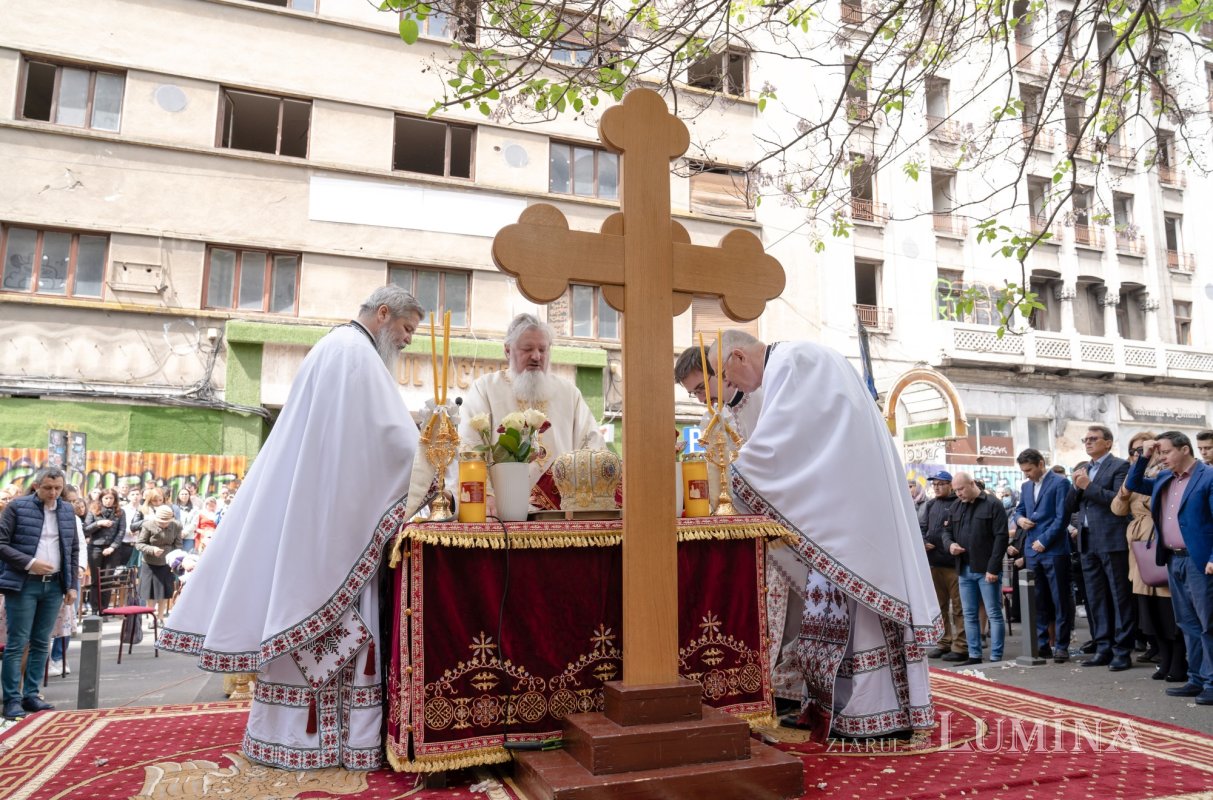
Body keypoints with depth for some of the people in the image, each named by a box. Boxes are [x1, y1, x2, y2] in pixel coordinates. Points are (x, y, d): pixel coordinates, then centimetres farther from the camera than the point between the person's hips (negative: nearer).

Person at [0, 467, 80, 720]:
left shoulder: (67, 511, 10)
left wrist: (72, 585, 9)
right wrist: (29, 563, -17)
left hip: (54, 585, 4)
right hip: (23, 584, -4)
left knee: (41, 643, 9)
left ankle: (31, 695, 17)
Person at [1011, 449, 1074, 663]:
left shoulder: (1060, 483, -6)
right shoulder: (1026, 486, 16)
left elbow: (1062, 517, -11)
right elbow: (1019, 510, 23)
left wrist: (1044, 541, -14)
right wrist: (1019, 519, 0)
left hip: (1054, 551, -6)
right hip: (1032, 551, 6)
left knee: (1060, 601, 1)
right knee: (1038, 601, 10)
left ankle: (1061, 646, 6)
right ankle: (1041, 644, 16)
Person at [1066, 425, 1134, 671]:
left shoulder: (1120, 466, -3)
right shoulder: (1083, 470, 17)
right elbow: (1070, 506, 13)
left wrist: (1089, 486, -16)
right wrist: (1076, 486, -4)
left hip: (1112, 540, -7)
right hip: (1088, 542, 7)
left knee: (1120, 598, 0)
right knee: (1095, 600, 10)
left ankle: (1122, 651, 5)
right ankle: (1103, 649, 18)